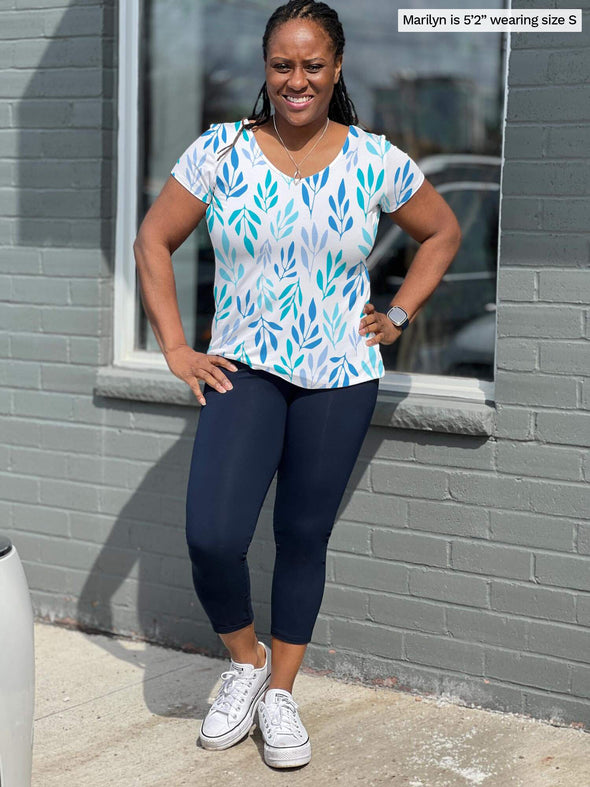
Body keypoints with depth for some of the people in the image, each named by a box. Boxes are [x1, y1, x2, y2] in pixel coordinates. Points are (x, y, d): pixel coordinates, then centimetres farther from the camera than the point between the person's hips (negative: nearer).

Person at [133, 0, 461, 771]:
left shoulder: (376, 160, -1)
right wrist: (176, 348, -3)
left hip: (340, 376, 1)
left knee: (305, 536, 10)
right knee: (212, 536, -15)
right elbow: (154, 241, 3)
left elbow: (443, 232, 13)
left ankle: (280, 692, 29)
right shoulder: (220, 151, -4)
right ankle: (245, 663, 15)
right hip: (245, 367, -1)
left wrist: (398, 315, 5)